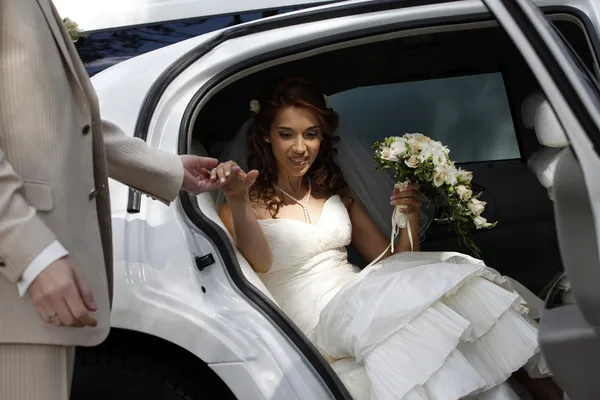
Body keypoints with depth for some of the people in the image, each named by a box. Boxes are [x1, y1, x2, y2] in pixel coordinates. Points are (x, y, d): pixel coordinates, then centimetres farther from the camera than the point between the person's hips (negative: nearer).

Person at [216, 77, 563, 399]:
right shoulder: (251, 203, 0)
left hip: (363, 299, 5)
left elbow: (395, 263, 14)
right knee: (439, 282, -27)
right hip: (319, 319, -5)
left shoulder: (336, 194, 18)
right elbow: (259, 262, -23)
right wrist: (237, 202, -42)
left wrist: (411, 216, -6)